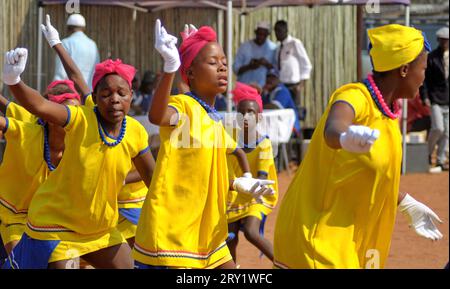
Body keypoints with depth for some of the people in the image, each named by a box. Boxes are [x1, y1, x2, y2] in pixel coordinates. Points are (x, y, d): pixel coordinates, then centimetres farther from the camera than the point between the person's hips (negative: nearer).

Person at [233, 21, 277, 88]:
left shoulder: (273, 48, 6)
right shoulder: (244, 47, 6)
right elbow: (236, 69, 3)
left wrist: (267, 64, -14)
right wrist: (249, 67, -14)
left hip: (263, 88, 0)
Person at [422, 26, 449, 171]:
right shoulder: (432, 57, -3)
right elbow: (425, 78, -3)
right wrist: (426, 97, -11)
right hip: (436, 98, -3)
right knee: (438, 128, -15)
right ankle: (429, 152, 8)